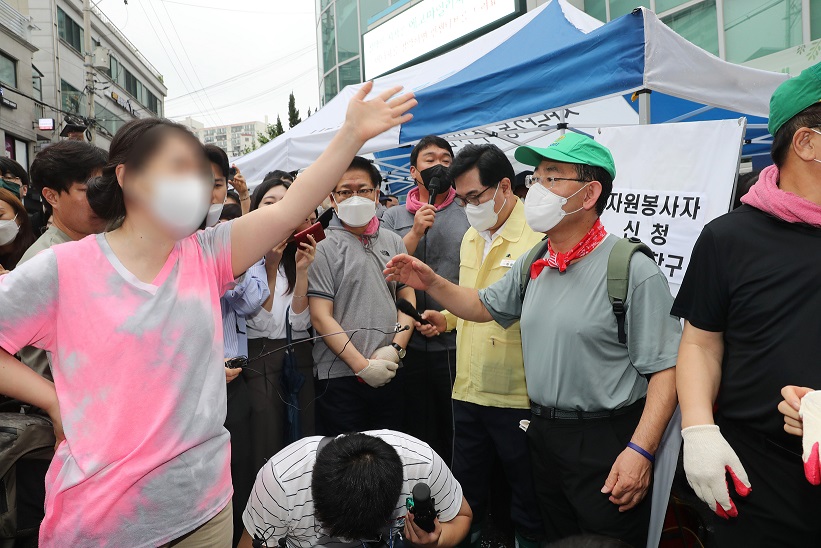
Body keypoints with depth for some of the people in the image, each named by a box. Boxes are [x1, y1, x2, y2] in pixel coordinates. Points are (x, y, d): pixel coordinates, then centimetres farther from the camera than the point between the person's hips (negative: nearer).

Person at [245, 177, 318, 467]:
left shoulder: (300, 254, 7)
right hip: (260, 359, -3)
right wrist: (270, 267, -16)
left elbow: (300, 323, -4)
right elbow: (259, 322, -11)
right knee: (267, 451, 2)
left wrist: (301, 271, -15)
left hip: (300, 359, 4)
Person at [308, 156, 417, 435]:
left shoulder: (392, 241, 10)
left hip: (389, 374, 5)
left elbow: (408, 299, 10)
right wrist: (362, 365, -12)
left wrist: (395, 347, -6)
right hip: (340, 378, -4)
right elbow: (321, 316, -10)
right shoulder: (323, 246, -5)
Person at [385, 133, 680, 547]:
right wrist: (431, 283, 3)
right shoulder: (532, 265, 5)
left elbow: (666, 368, -17)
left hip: (606, 443, -6)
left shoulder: (634, 271, -17)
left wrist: (640, 451, -23)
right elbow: (483, 306, 18)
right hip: (543, 433, 7)